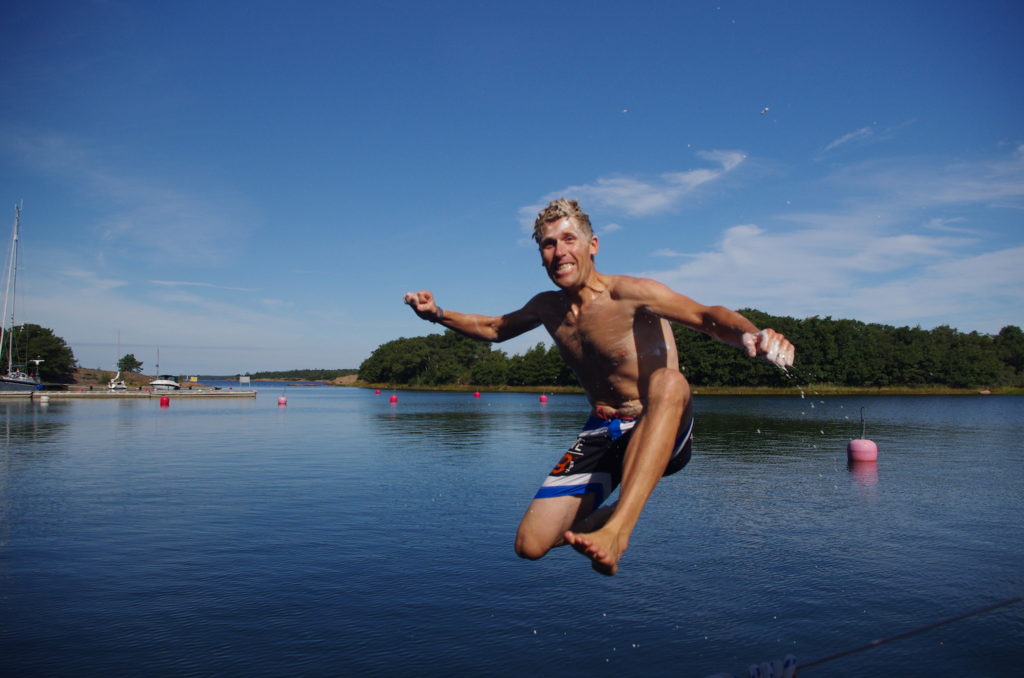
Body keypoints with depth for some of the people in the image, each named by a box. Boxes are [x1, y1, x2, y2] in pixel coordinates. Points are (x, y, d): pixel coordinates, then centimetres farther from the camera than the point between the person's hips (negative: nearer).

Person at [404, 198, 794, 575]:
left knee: (669, 381, -40)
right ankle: (596, 522, 25)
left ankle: (617, 527, -43)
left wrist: (750, 336, -51)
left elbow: (707, 316, -28)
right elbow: (492, 328, 22)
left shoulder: (629, 294, -15)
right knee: (531, 544, -7)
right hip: (602, 434, 5)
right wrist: (438, 314, 6)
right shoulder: (547, 307, 4)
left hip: (663, 433, -4)